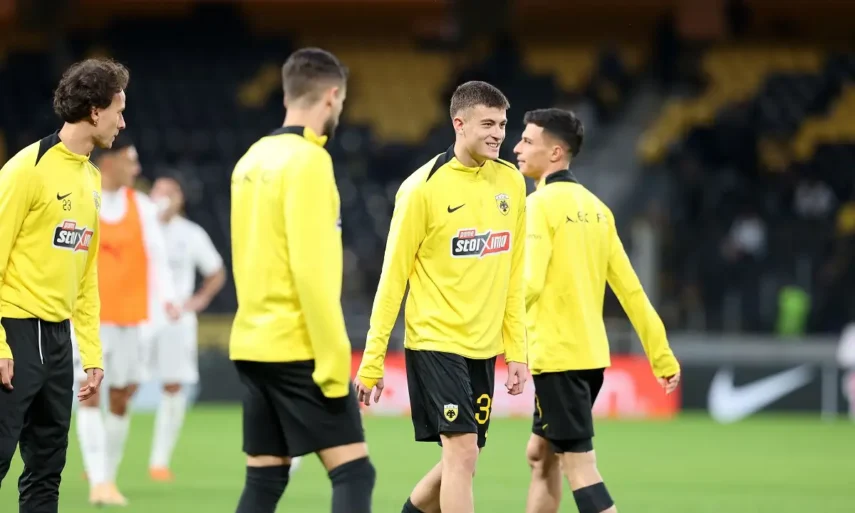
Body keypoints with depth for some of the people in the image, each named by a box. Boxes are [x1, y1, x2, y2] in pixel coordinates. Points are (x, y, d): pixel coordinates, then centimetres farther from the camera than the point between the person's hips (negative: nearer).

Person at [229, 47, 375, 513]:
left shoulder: (252, 160, 12)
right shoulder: (307, 160, -13)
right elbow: (311, 268, -19)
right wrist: (334, 360, -18)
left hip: (253, 344, 8)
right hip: (298, 347, -8)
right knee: (353, 471, -8)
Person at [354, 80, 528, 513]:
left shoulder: (510, 182, 6)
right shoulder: (423, 188, -11)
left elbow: (513, 275, 12)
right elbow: (393, 275, -8)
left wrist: (516, 350, 8)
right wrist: (372, 360, -8)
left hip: (483, 346, 6)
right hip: (435, 340, -6)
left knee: (460, 459, 9)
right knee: (462, 451, -14)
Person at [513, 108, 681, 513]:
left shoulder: (541, 204, -11)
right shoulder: (594, 207, 12)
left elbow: (529, 284, -22)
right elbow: (630, 289, 13)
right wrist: (662, 356, 15)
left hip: (557, 356, -8)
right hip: (592, 354, 8)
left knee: (579, 465, -8)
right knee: (541, 456, 18)